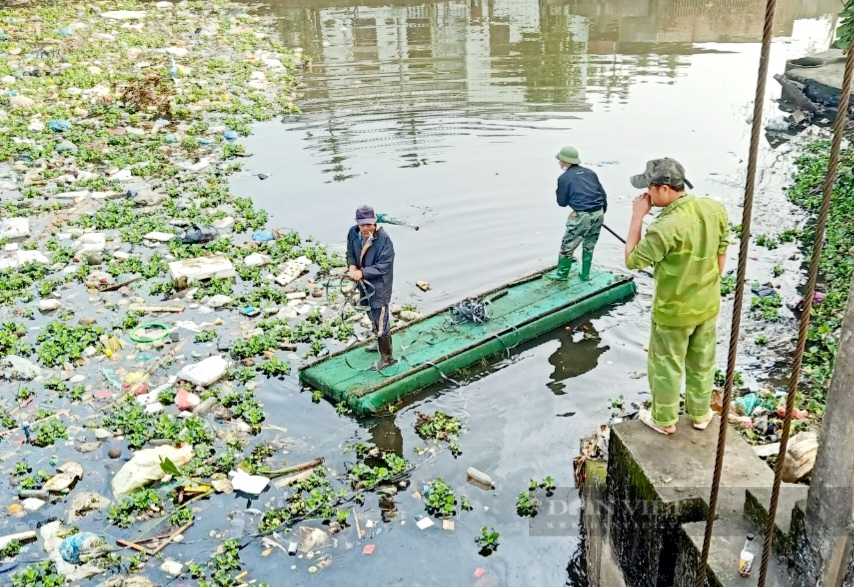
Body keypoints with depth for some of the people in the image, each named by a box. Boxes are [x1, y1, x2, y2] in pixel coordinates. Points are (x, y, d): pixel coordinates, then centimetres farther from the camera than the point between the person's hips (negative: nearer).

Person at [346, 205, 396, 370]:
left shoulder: (383, 240, -26)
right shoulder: (353, 234, -9)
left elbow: (383, 267, -24)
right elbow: (350, 254, 5)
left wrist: (361, 273, -28)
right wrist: (352, 267, -16)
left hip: (380, 286, -7)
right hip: (365, 284, 7)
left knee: (380, 322, 0)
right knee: (373, 318, 26)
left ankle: (387, 357, 16)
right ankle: (380, 344, 50)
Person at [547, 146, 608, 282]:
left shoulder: (564, 178, -3)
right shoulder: (590, 172, 13)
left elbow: (562, 202, 2)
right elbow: (603, 194, 14)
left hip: (582, 216, -6)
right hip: (598, 214, 6)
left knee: (567, 245, 10)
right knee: (589, 245, 21)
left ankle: (562, 273, 21)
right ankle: (585, 273, 28)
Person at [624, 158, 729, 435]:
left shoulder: (666, 227, -31)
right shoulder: (715, 209, -10)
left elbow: (632, 260, -18)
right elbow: (722, 252, 3)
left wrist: (638, 217, -17)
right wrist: (709, 287, 17)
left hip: (673, 312, -6)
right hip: (708, 305, 6)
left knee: (666, 367, 15)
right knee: (702, 363, 23)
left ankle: (664, 420, 33)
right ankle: (700, 414, 42)